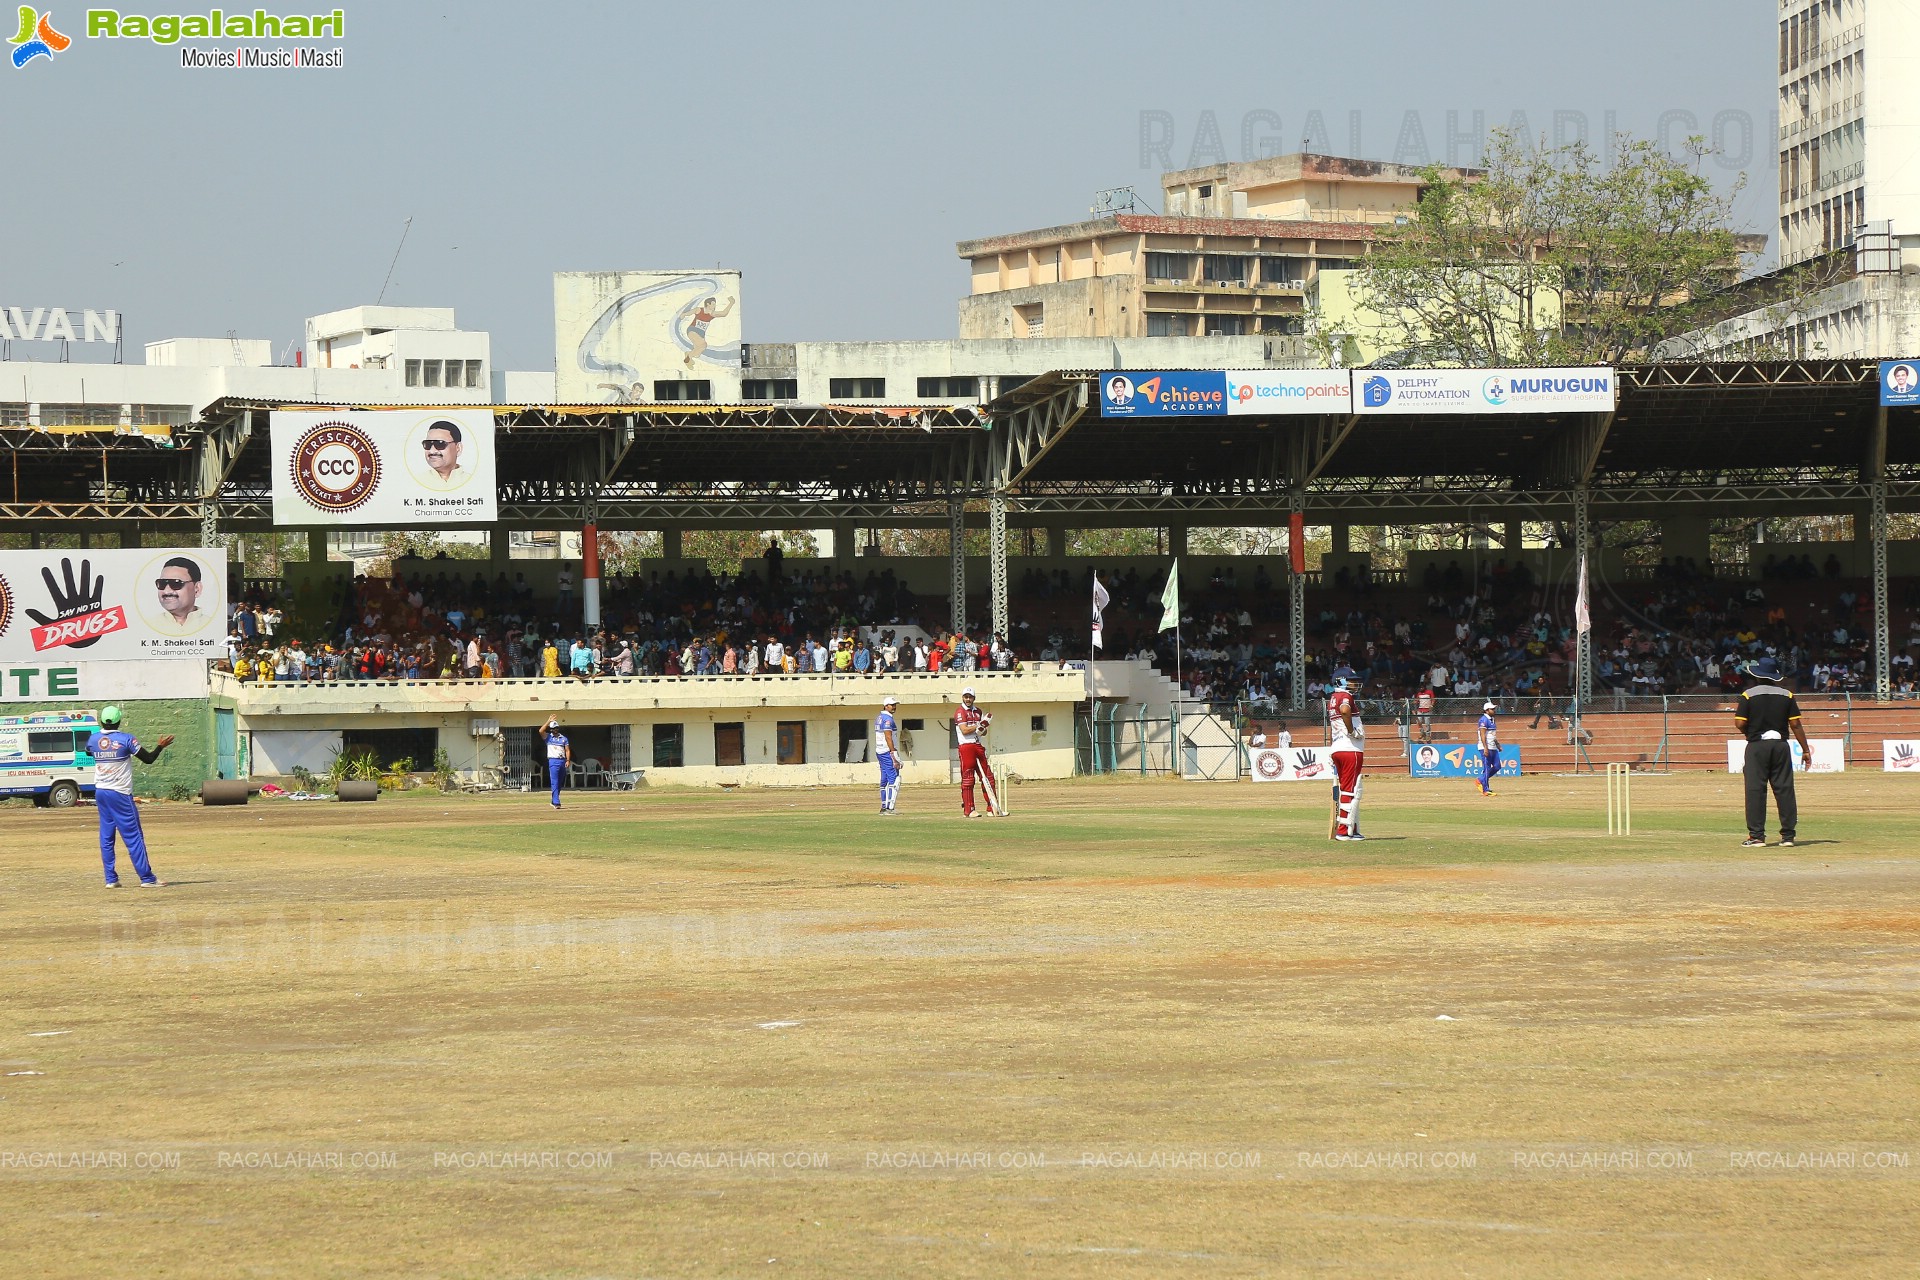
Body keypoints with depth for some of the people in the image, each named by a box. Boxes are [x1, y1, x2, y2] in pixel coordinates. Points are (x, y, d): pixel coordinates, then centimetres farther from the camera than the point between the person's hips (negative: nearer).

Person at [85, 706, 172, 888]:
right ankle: (147, 878, -5)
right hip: (120, 794, -5)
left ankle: (111, 879, 6)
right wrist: (160, 746, 10)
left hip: (100, 792, 5)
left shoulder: (93, 739, 1)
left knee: (106, 837, 9)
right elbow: (148, 758, -7)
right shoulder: (126, 739, -12)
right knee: (133, 836, -3)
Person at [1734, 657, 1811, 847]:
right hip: (1780, 744, 3)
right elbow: (1795, 725, 1)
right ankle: (1788, 835, 5)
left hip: (1757, 746, -3)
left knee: (1755, 790, -1)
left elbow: (1740, 724, -9)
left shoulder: (1748, 696, -4)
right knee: (1784, 790, 5)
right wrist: (1805, 750, 6)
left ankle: (1756, 836, -5)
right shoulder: (1786, 695, 4)